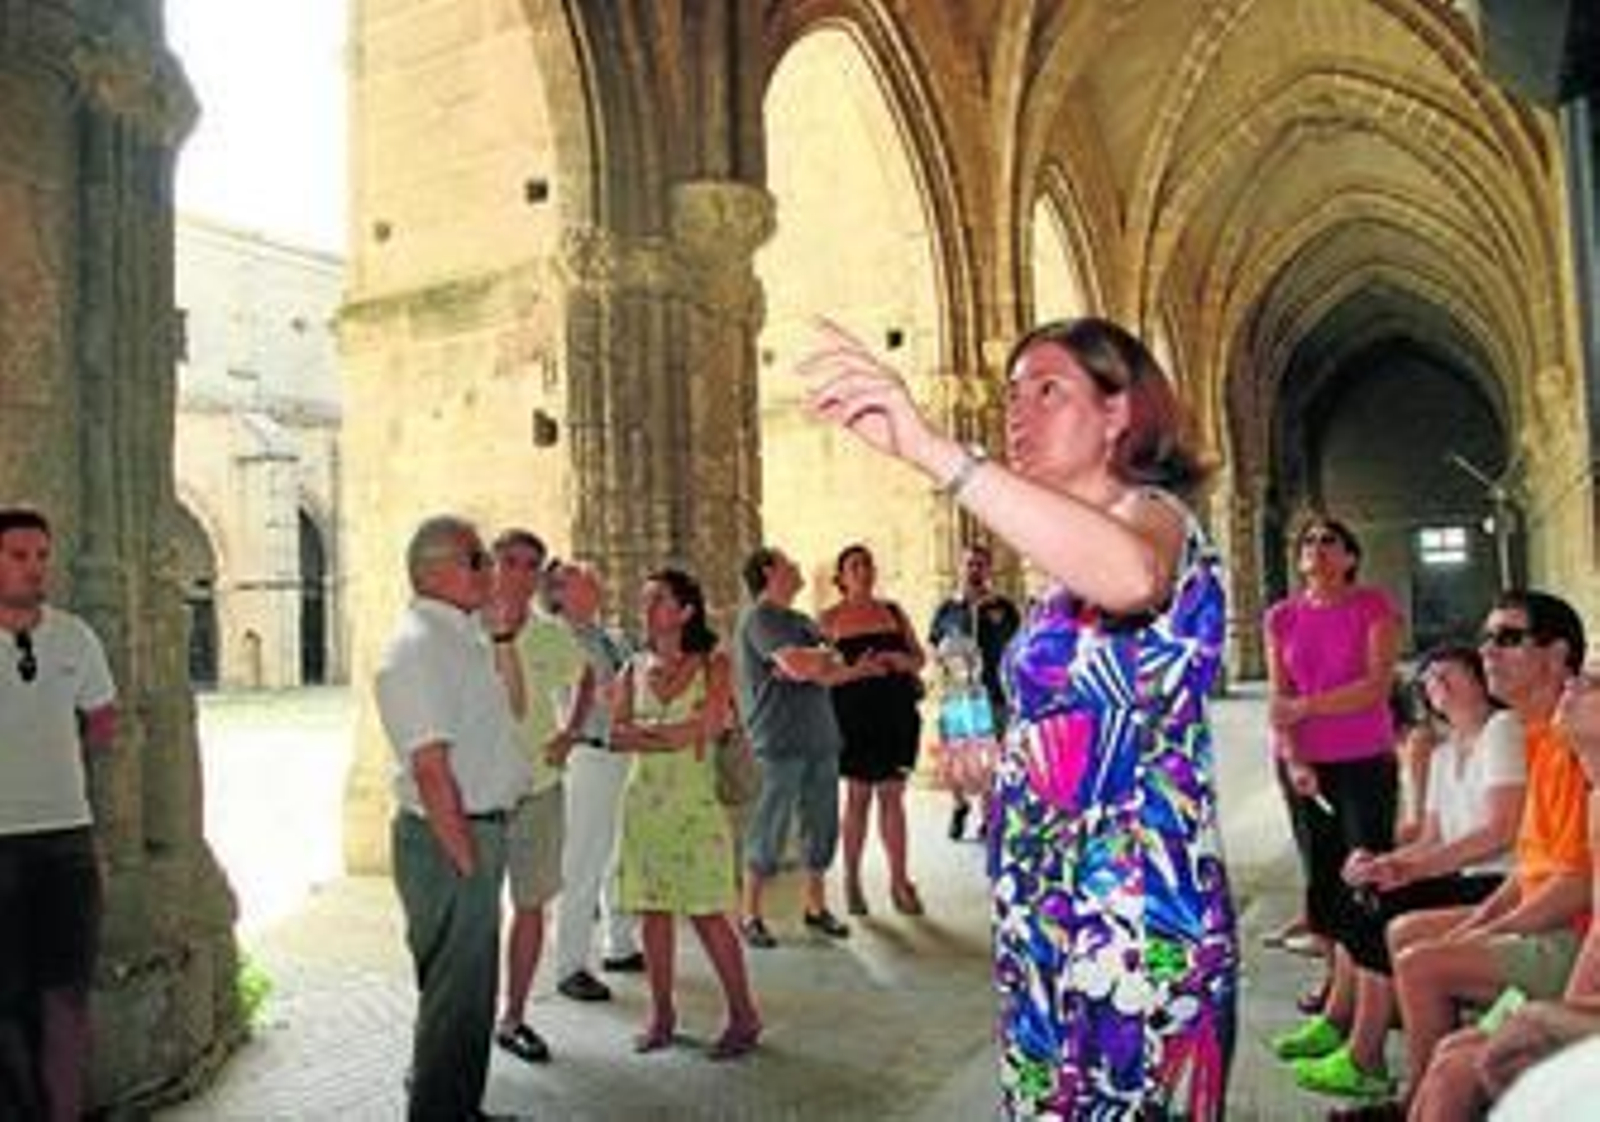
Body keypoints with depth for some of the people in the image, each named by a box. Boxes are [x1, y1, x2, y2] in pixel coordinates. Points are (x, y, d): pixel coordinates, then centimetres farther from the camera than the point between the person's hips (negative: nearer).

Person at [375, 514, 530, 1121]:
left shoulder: (465, 634, 11)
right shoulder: (418, 646, -19)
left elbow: (504, 716, 26)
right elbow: (431, 769, -22)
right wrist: (467, 859, -20)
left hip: (478, 829, 10)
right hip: (447, 841, -10)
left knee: (474, 987, 20)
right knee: (454, 993, 1)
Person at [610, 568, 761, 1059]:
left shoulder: (713, 665, -2)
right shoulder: (635, 668, 8)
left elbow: (709, 726, -13)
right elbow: (617, 736, 0)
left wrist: (643, 730, -7)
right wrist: (677, 735, -15)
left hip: (695, 802, -4)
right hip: (644, 801, 4)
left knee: (707, 913, -3)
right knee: (652, 910, 7)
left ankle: (743, 1015, 11)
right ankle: (661, 1013, 21)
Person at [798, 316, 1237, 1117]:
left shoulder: (1151, 514, -10)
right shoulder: (1070, 572, 15)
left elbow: (1130, 575, -38)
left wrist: (928, 448, -44)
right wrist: (999, 763, 10)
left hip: (1133, 928, -8)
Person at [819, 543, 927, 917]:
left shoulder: (892, 611, 10)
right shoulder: (829, 618, 2)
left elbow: (919, 657, 12)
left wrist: (901, 660, -9)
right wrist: (854, 669, -17)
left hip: (895, 713, 2)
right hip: (853, 714, -2)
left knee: (892, 795, 3)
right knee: (858, 795, 2)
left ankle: (899, 882, 7)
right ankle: (852, 880, 15)